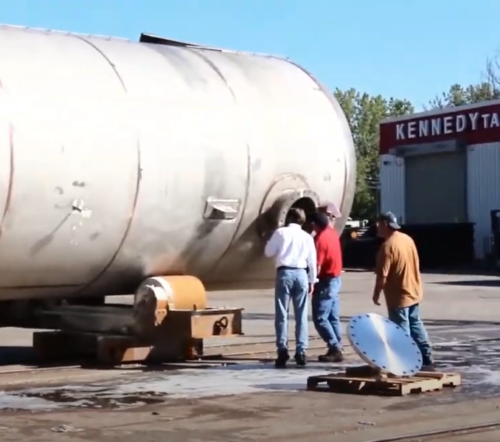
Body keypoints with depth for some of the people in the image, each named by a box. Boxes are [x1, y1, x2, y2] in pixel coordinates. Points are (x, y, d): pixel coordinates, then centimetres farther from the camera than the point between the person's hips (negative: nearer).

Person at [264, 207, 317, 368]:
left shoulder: (280, 232, 4)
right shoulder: (307, 237, 11)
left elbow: (269, 252, 6)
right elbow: (312, 261, 11)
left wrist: (271, 240, 25)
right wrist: (312, 280, 19)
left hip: (284, 273, -2)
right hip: (301, 274, 2)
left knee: (282, 314, 0)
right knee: (301, 315, 5)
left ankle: (283, 351, -7)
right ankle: (301, 352, 2)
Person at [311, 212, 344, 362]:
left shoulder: (319, 240, -21)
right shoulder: (332, 233, 4)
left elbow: (317, 267, -22)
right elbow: (329, 224, 32)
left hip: (325, 282, -10)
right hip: (335, 279, 10)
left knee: (320, 318, -8)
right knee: (333, 317, 11)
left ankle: (335, 349, -12)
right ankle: (337, 349, 12)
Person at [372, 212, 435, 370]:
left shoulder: (388, 245, -20)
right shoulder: (408, 239, 6)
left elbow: (382, 275, -21)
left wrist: (376, 294, -9)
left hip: (399, 296, -8)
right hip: (414, 292, 9)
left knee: (402, 331, 0)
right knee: (416, 325, 17)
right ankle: (427, 360, 20)